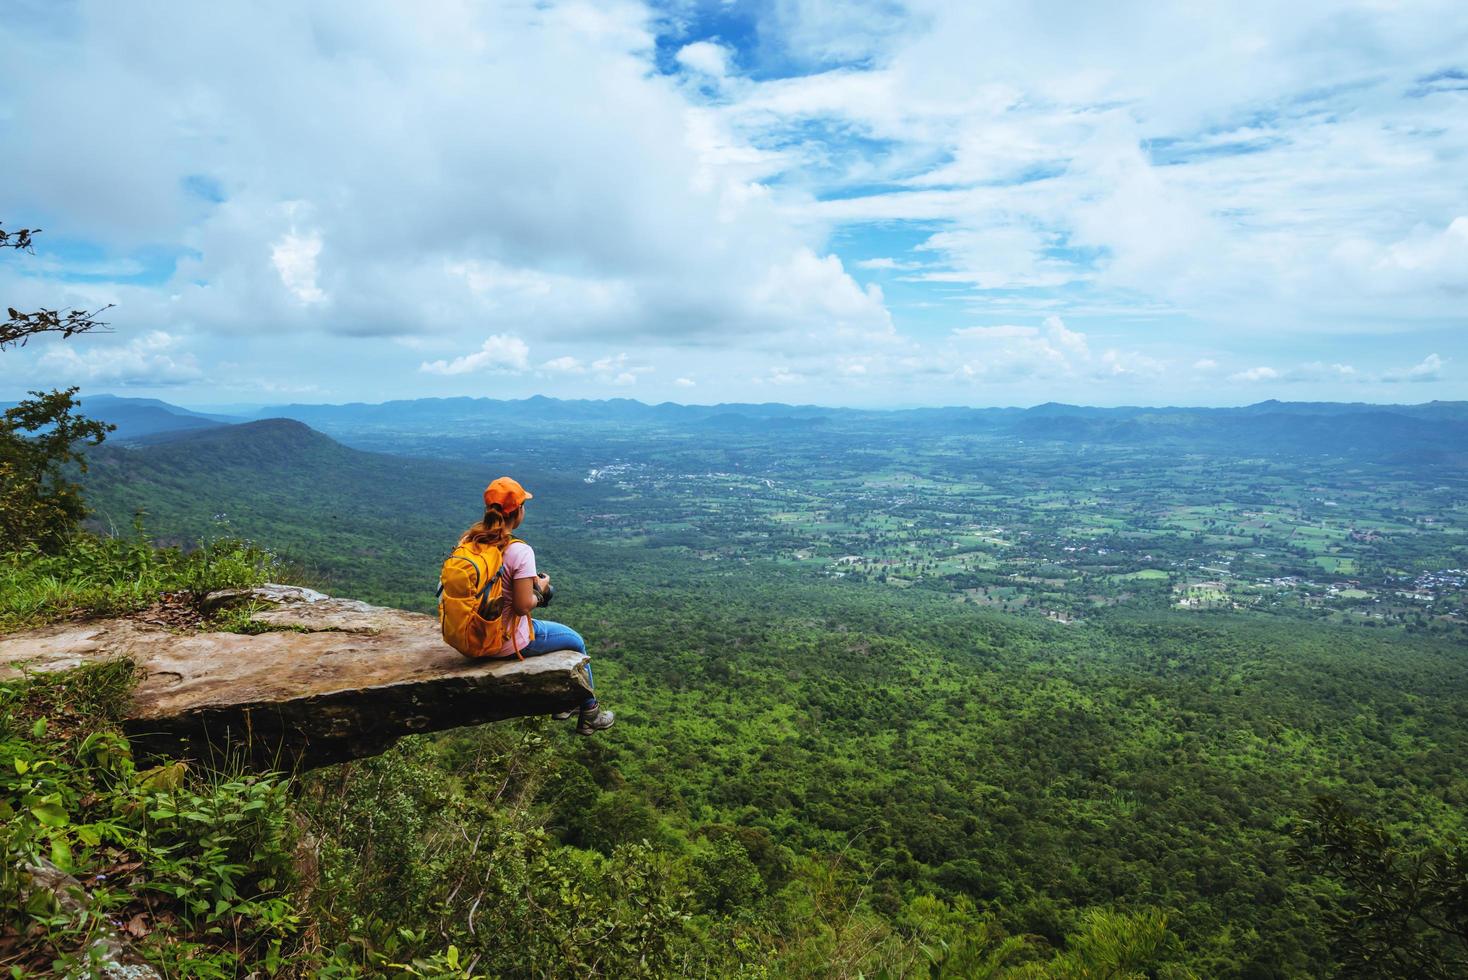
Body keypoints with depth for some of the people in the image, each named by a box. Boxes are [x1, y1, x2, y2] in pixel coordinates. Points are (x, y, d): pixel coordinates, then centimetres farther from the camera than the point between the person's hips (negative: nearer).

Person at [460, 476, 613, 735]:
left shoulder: (467, 540, -5)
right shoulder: (519, 551, -25)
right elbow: (523, 606, -25)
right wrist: (540, 589, -3)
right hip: (508, 643, -7)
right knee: (576, 641, 20)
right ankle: (589, 714, 36)